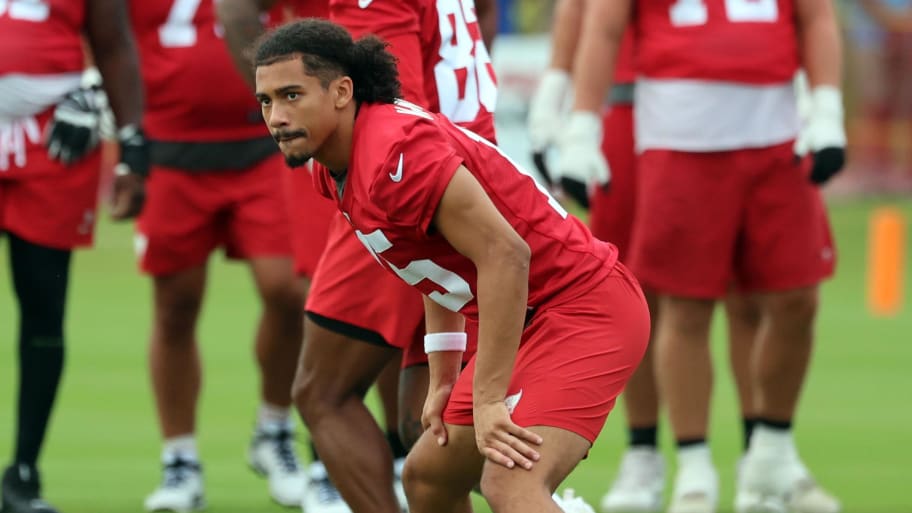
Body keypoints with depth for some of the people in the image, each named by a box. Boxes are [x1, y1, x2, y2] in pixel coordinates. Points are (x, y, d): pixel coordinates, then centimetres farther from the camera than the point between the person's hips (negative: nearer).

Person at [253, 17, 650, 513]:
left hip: (584, 303, -11)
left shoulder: (397, 151, -24)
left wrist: (487, 399, -27)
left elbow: (505, 254, -28)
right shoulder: (333, 167, 6)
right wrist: (444, 380, 17)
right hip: (532, 320, 11)